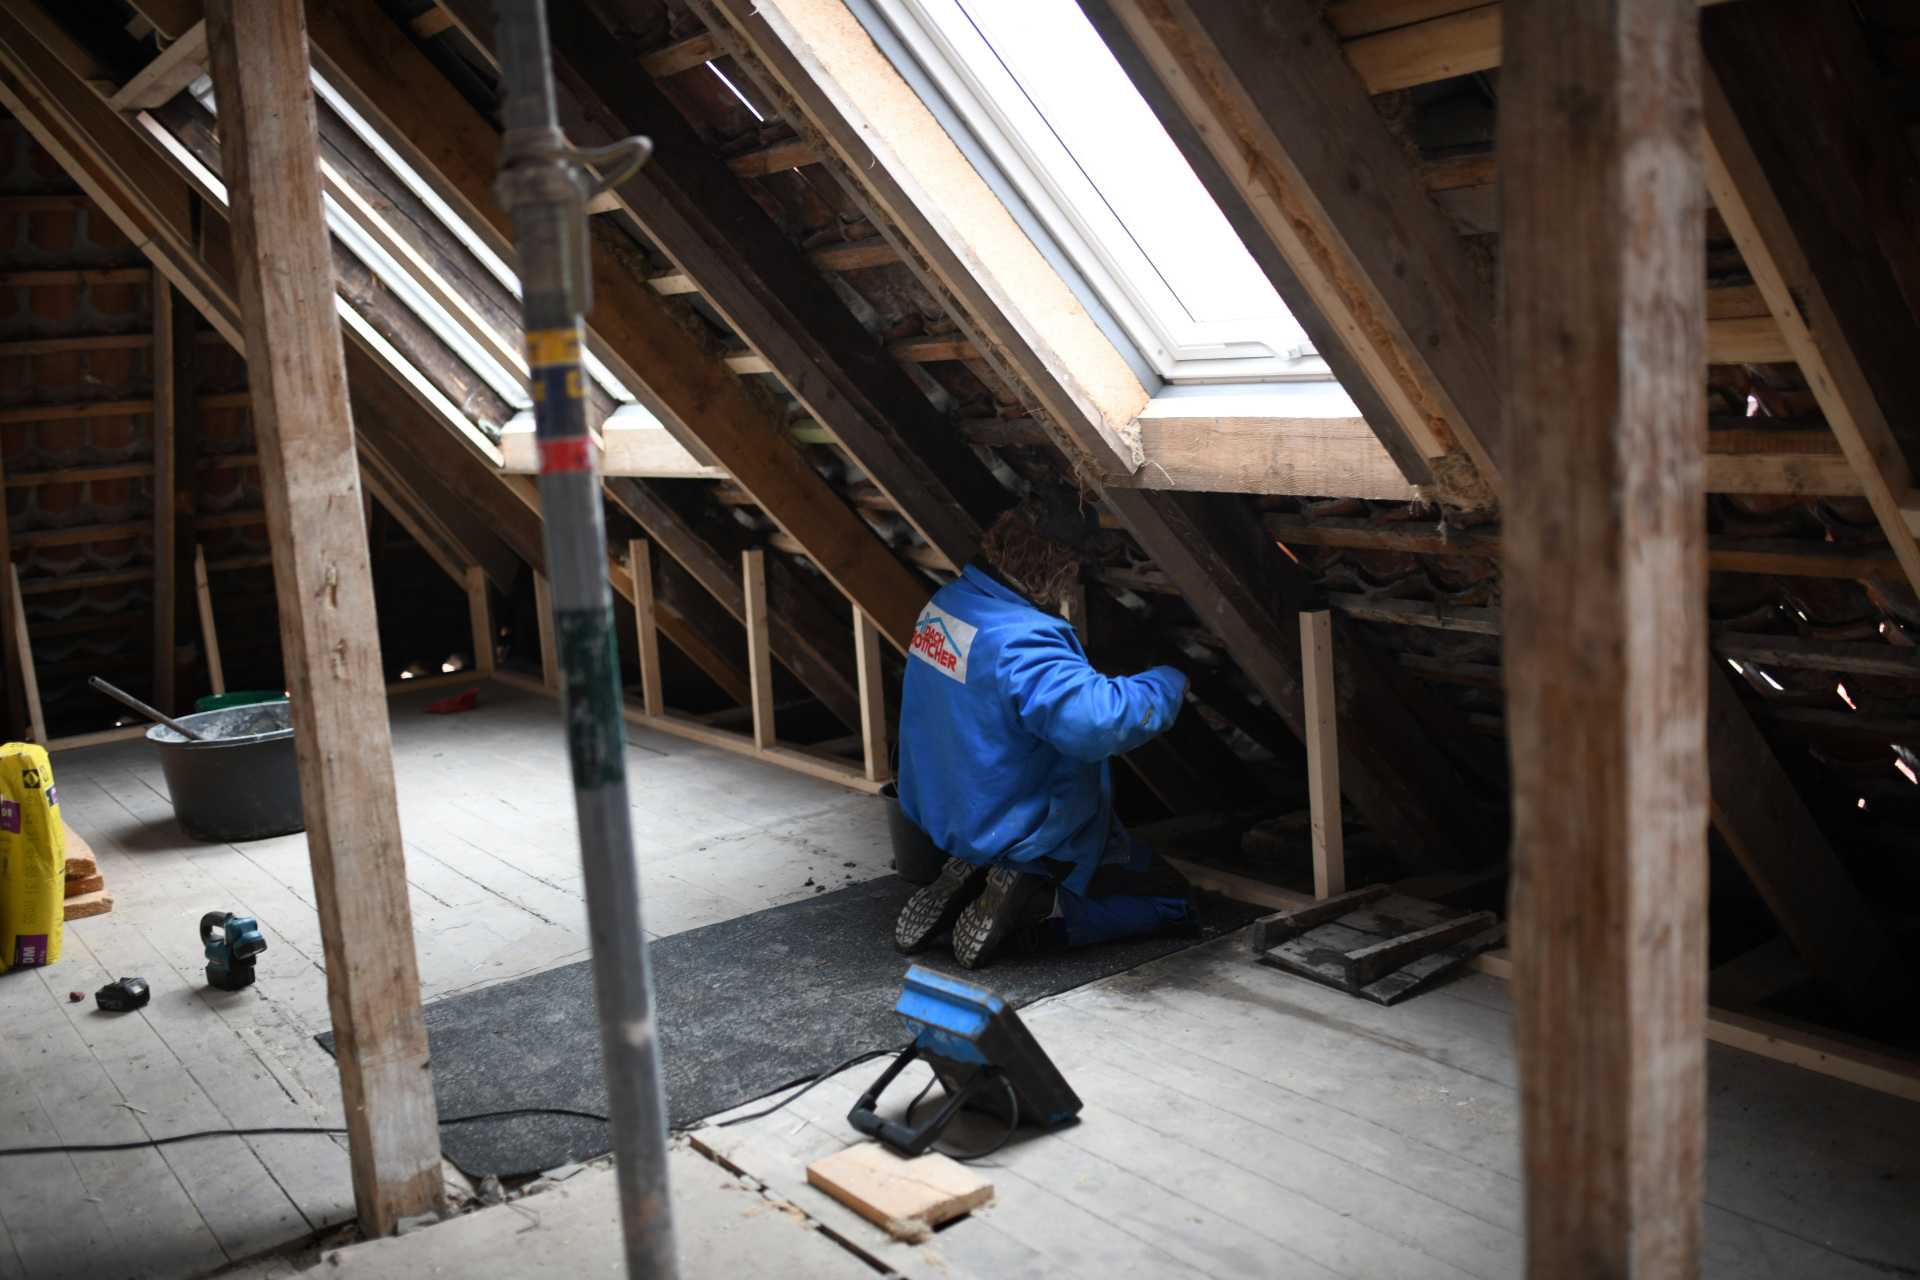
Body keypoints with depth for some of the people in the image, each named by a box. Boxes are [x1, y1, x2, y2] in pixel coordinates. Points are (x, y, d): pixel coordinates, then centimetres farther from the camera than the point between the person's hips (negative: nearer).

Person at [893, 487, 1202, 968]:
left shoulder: (944, 602, -3)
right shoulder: (1022, 641, -32)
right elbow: (1099, 722, -42)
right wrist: (1169, 682, -25)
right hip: (1026, 834, -8)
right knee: (1172, 899, 6)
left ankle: (970, 879, 8)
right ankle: (1040, 905, -11)